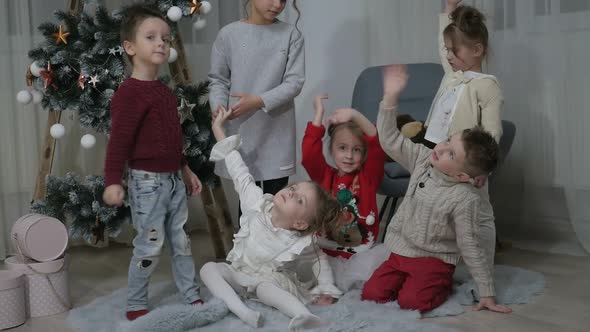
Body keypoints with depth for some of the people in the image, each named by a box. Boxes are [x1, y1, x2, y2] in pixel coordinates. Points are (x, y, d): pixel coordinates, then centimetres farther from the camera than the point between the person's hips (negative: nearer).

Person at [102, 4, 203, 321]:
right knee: (149, 247, 0)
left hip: (174, 178, 9)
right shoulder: (129, 92, -16)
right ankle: (135, 306, 16)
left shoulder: (165, 92, 13)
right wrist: (113, 181, -24)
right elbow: (119, 140, -20)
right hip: (147, 181, -8)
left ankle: (192, 297, 25)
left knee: (182, 242, 14)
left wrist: (185, 170, 24)